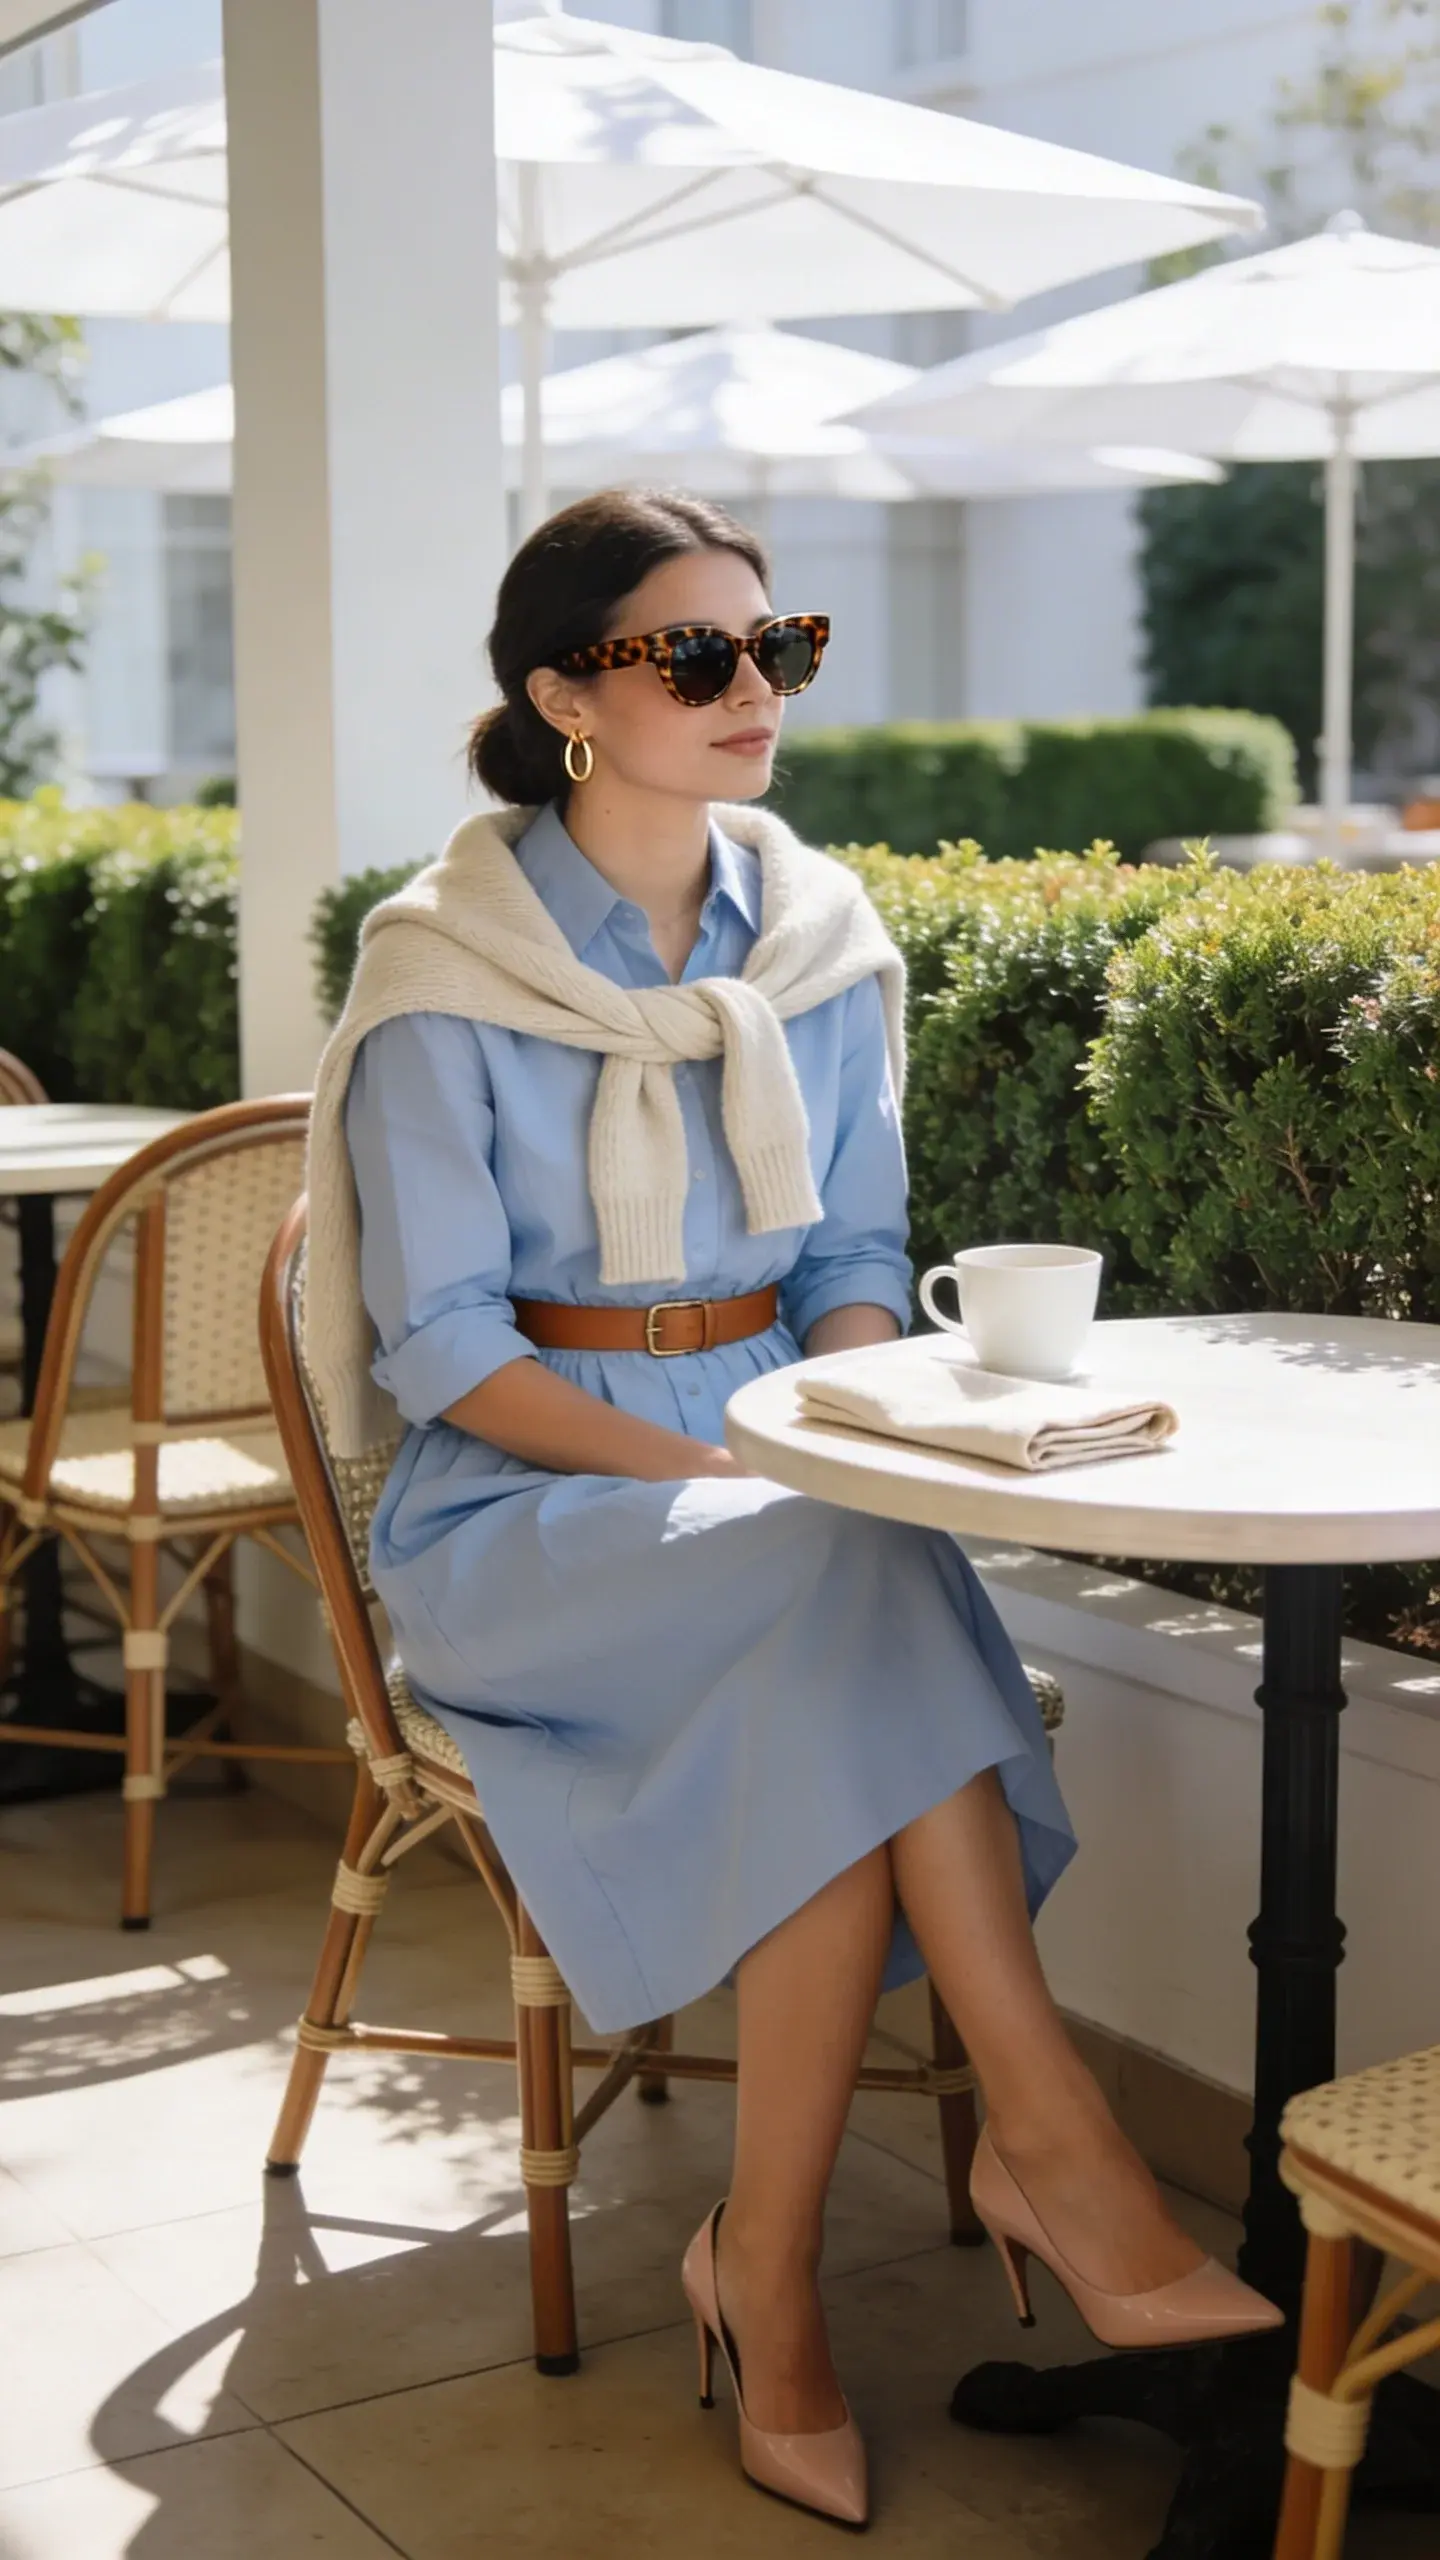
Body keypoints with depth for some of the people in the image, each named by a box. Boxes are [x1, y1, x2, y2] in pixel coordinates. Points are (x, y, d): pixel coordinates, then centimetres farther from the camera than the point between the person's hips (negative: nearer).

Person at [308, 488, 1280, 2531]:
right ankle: (1051, 2146, -25)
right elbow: (439, 1339, -10)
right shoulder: (452, 976, -7)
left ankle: (768, 2266, -21)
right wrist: (702, 1476, -21)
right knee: (863, 1592, -33)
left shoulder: (821, 940, 8)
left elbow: (854, 1258, 12)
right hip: (526, 1513, -4)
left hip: (786, 1486, 4)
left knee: (847, 1713, -31)